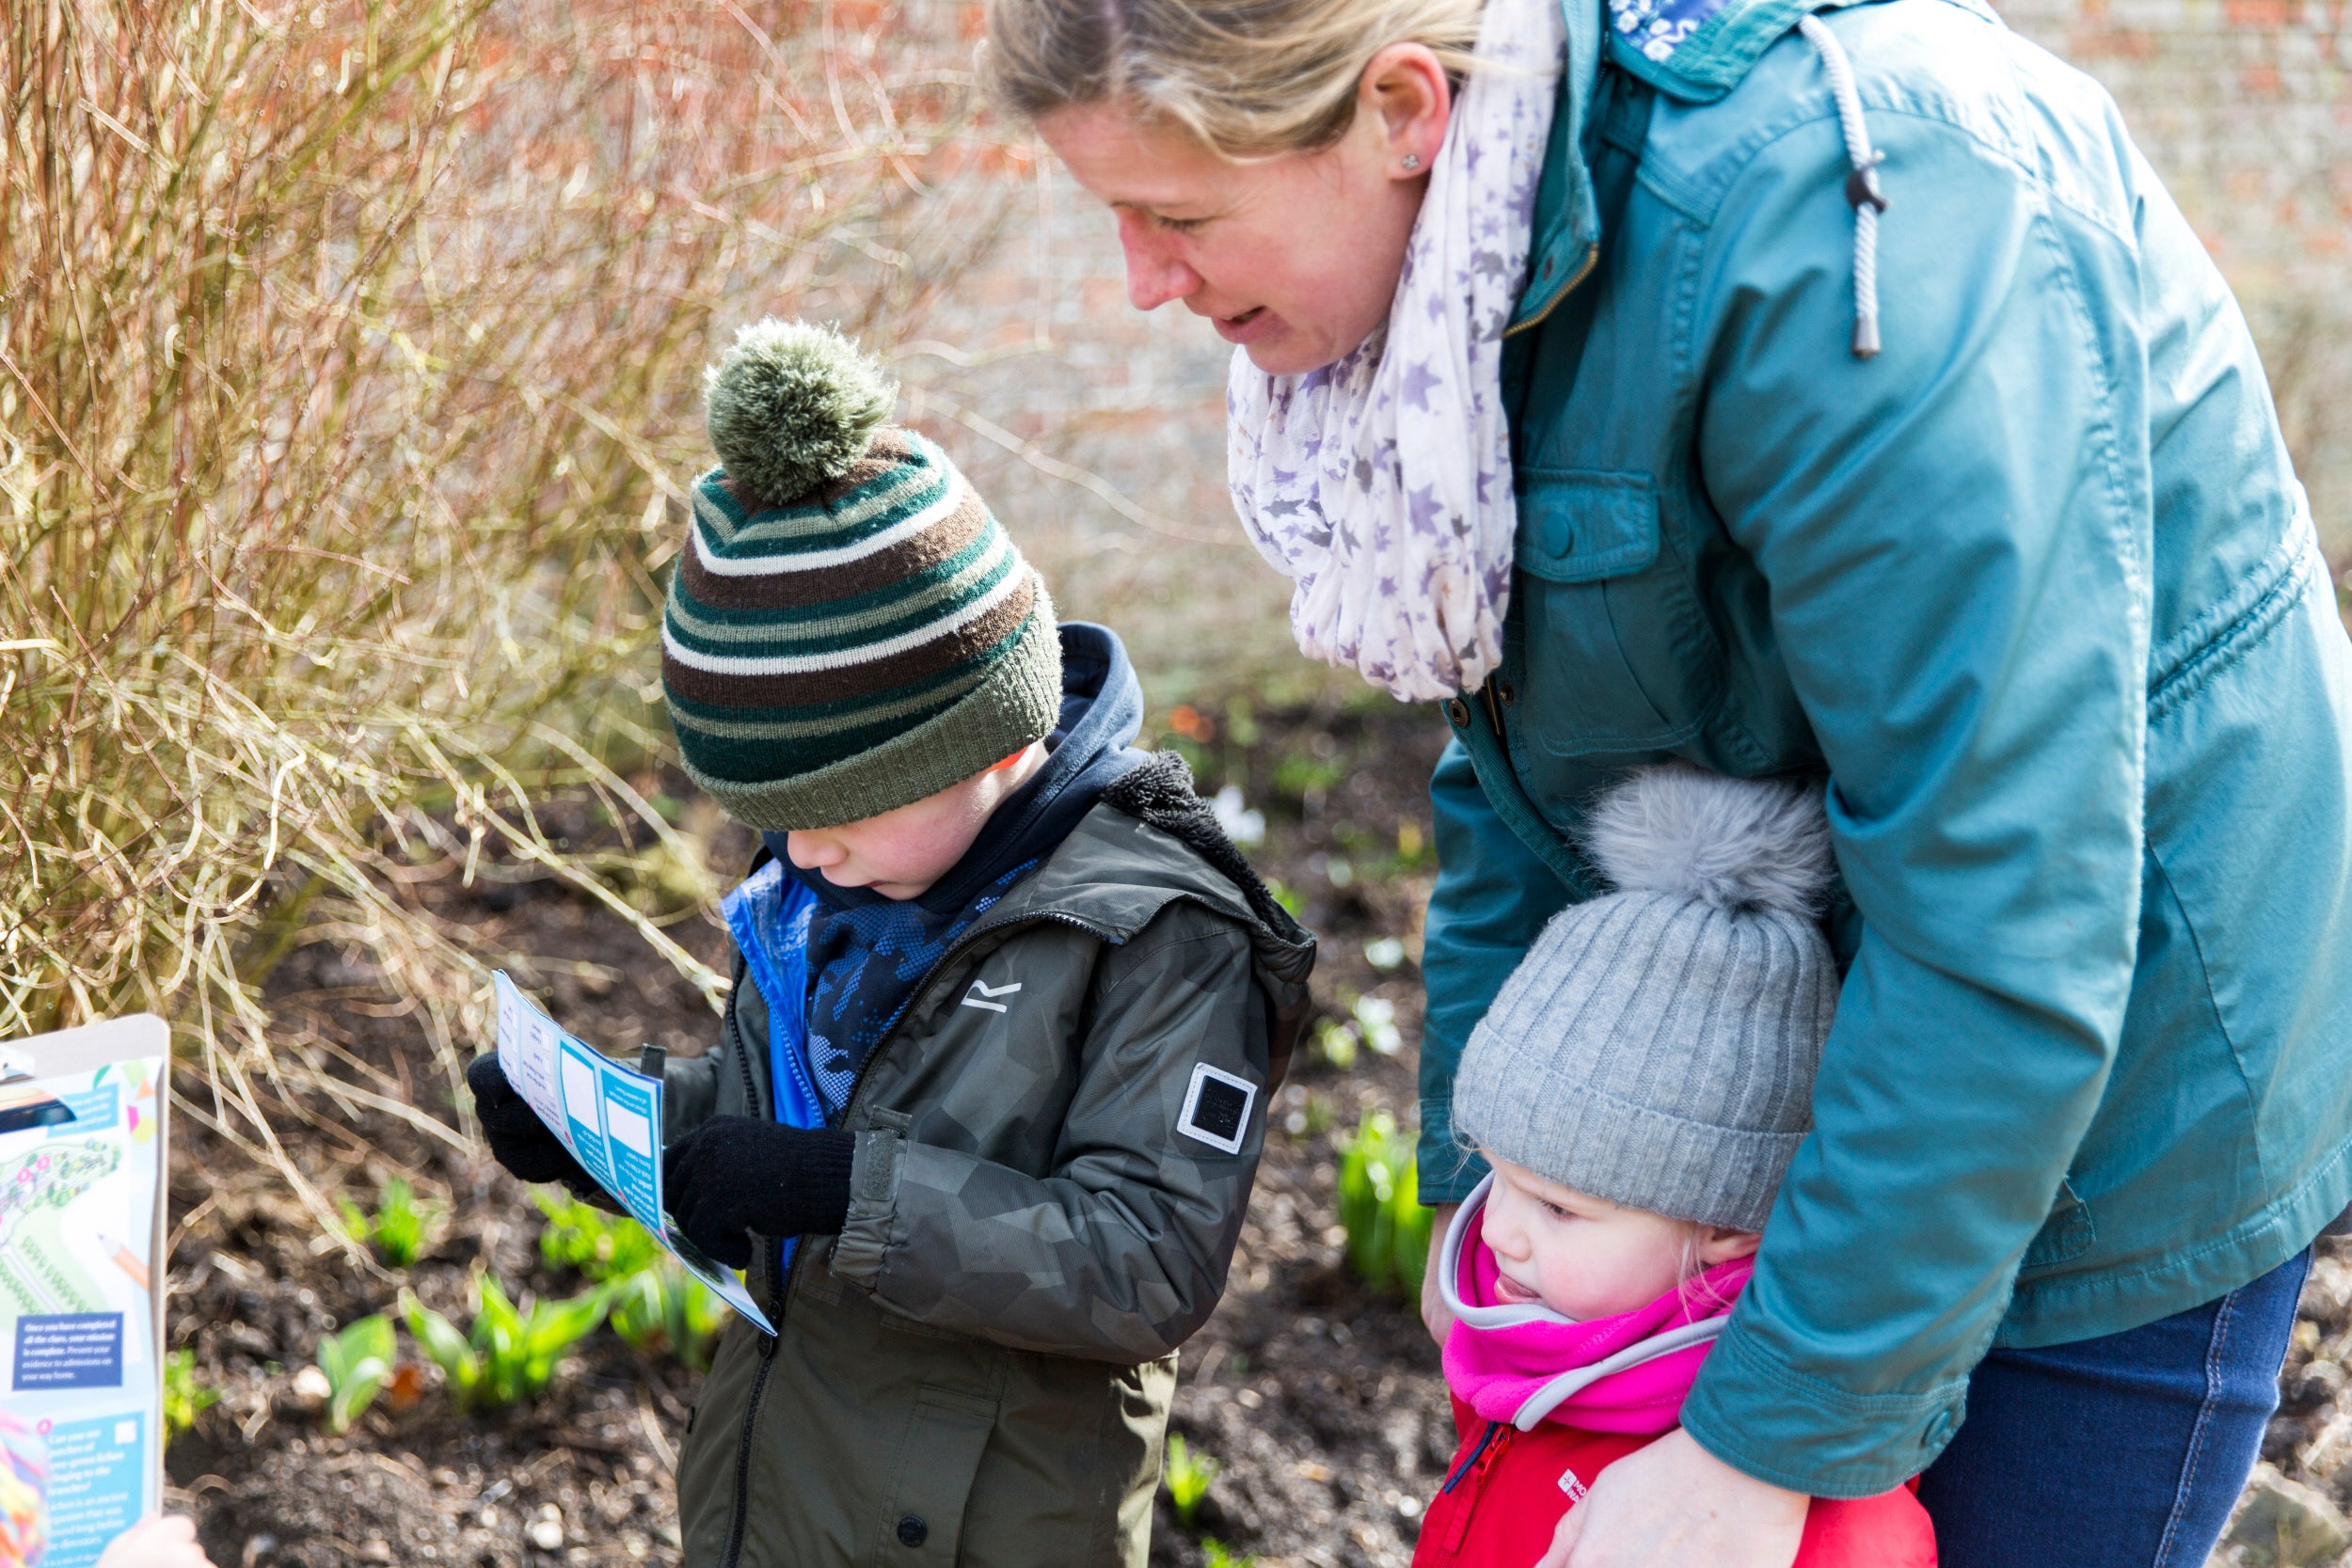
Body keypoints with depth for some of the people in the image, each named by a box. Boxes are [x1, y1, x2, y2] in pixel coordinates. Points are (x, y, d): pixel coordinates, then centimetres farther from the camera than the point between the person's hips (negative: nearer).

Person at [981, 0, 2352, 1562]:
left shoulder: (1842, 218, -32)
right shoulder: (1482, 245, -5)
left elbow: (2003, 921, -32)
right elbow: (1514, 753, 8)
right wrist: (1480, 1178, 5)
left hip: (2103, 1118, -7)